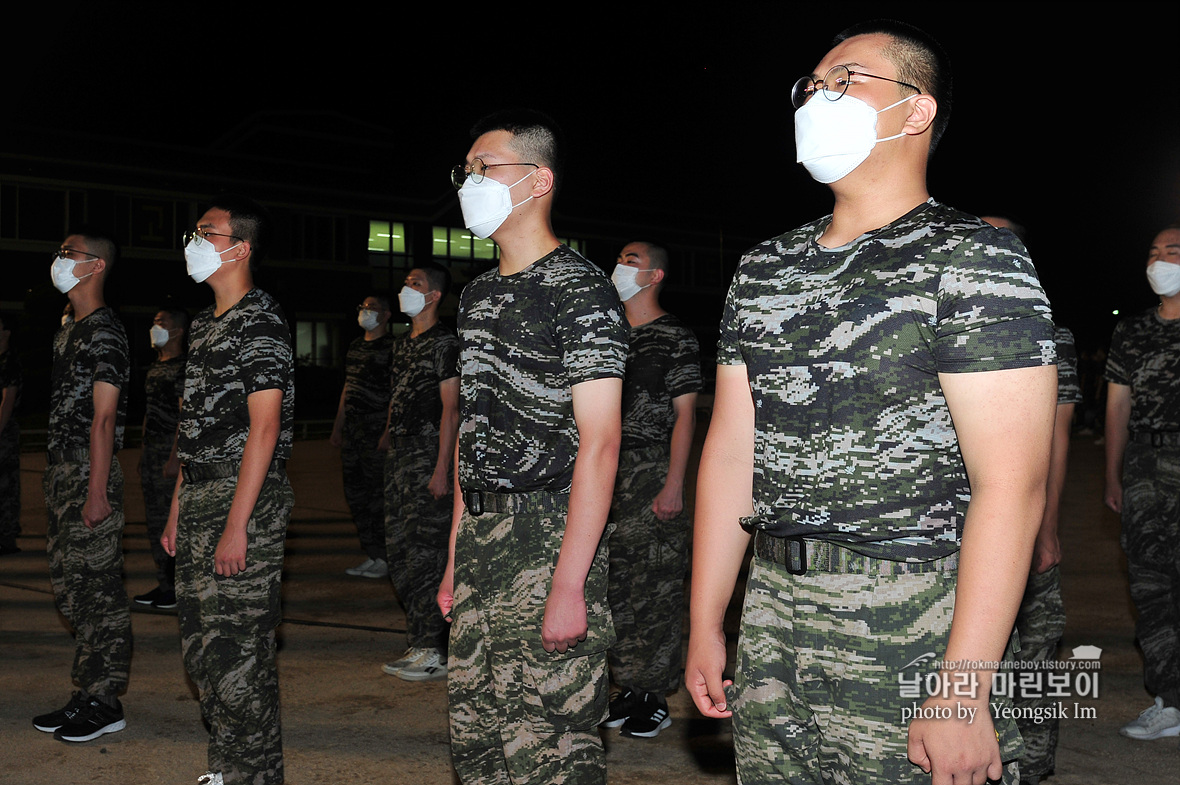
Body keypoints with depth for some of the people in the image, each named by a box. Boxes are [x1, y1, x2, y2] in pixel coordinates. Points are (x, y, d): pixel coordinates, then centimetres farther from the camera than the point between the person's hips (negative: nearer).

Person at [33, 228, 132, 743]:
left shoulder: (104, 331, -12)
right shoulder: (68, 330, 17)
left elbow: (104, 419, -17)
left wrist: (96, 490, -20)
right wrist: (54, 474, 16)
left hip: (89, 474, -10)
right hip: (61, 472, 10)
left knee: (97, 589, -4)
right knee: (70, 589, 13)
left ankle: (105, 704, 4)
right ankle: (88, 696, 21)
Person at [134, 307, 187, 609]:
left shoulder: (182, 368, -12)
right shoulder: (155, 366, 16)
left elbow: (185, 417, -17)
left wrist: (175, 458, -22)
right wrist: (143, 451, 18)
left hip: (172, 450, -10)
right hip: (151, 449, 10)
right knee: (155, 519, 12)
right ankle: (164, 584, 19)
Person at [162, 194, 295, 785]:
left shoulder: (260, 322, -11)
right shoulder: (204, 324, 17)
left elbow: (263, 428, -17)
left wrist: (236, 526, -21)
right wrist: (177, 509, 16)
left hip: (246, 500, -9)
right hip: (199, 497, 9)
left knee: (237, 650, -6)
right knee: (200, 647, 14)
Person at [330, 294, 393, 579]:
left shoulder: (391, 347, -7)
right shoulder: (355, 345, 17)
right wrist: (338, 426, 19)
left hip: (375, 428, -8)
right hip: (352, 428, 8)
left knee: (376, 495, -6)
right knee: (354, 494, 9)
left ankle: (384, 559, 1)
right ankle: (371, 556, 16)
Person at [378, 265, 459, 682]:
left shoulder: (445, 343, -8)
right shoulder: (402, 343, 18)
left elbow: (451, 409, -13)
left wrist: (442, 469, -18)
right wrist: (386, 437, 15)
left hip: (428, 454, -9)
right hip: (398, 456, 9)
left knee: (424, 554, -9)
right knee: (398, 552, 10)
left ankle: (432, 654, -3)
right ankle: (418, 644, 19)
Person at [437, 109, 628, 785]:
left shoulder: (580, 291, -10)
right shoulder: (479, 294, 16)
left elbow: (599, 444, -16)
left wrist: (569, 586, -21)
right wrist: (456, 557, 15)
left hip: (549, 540, -8)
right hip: (480, 535, 8)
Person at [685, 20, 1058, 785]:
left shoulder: (973, 262, -9)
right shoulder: (764, 268, 11)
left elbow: (1011, 488, -16)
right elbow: (731, 449, 12)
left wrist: (963, 689, -20)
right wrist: (706, 625, 9)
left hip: (914, 629, -6)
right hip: (771, 614, 6)